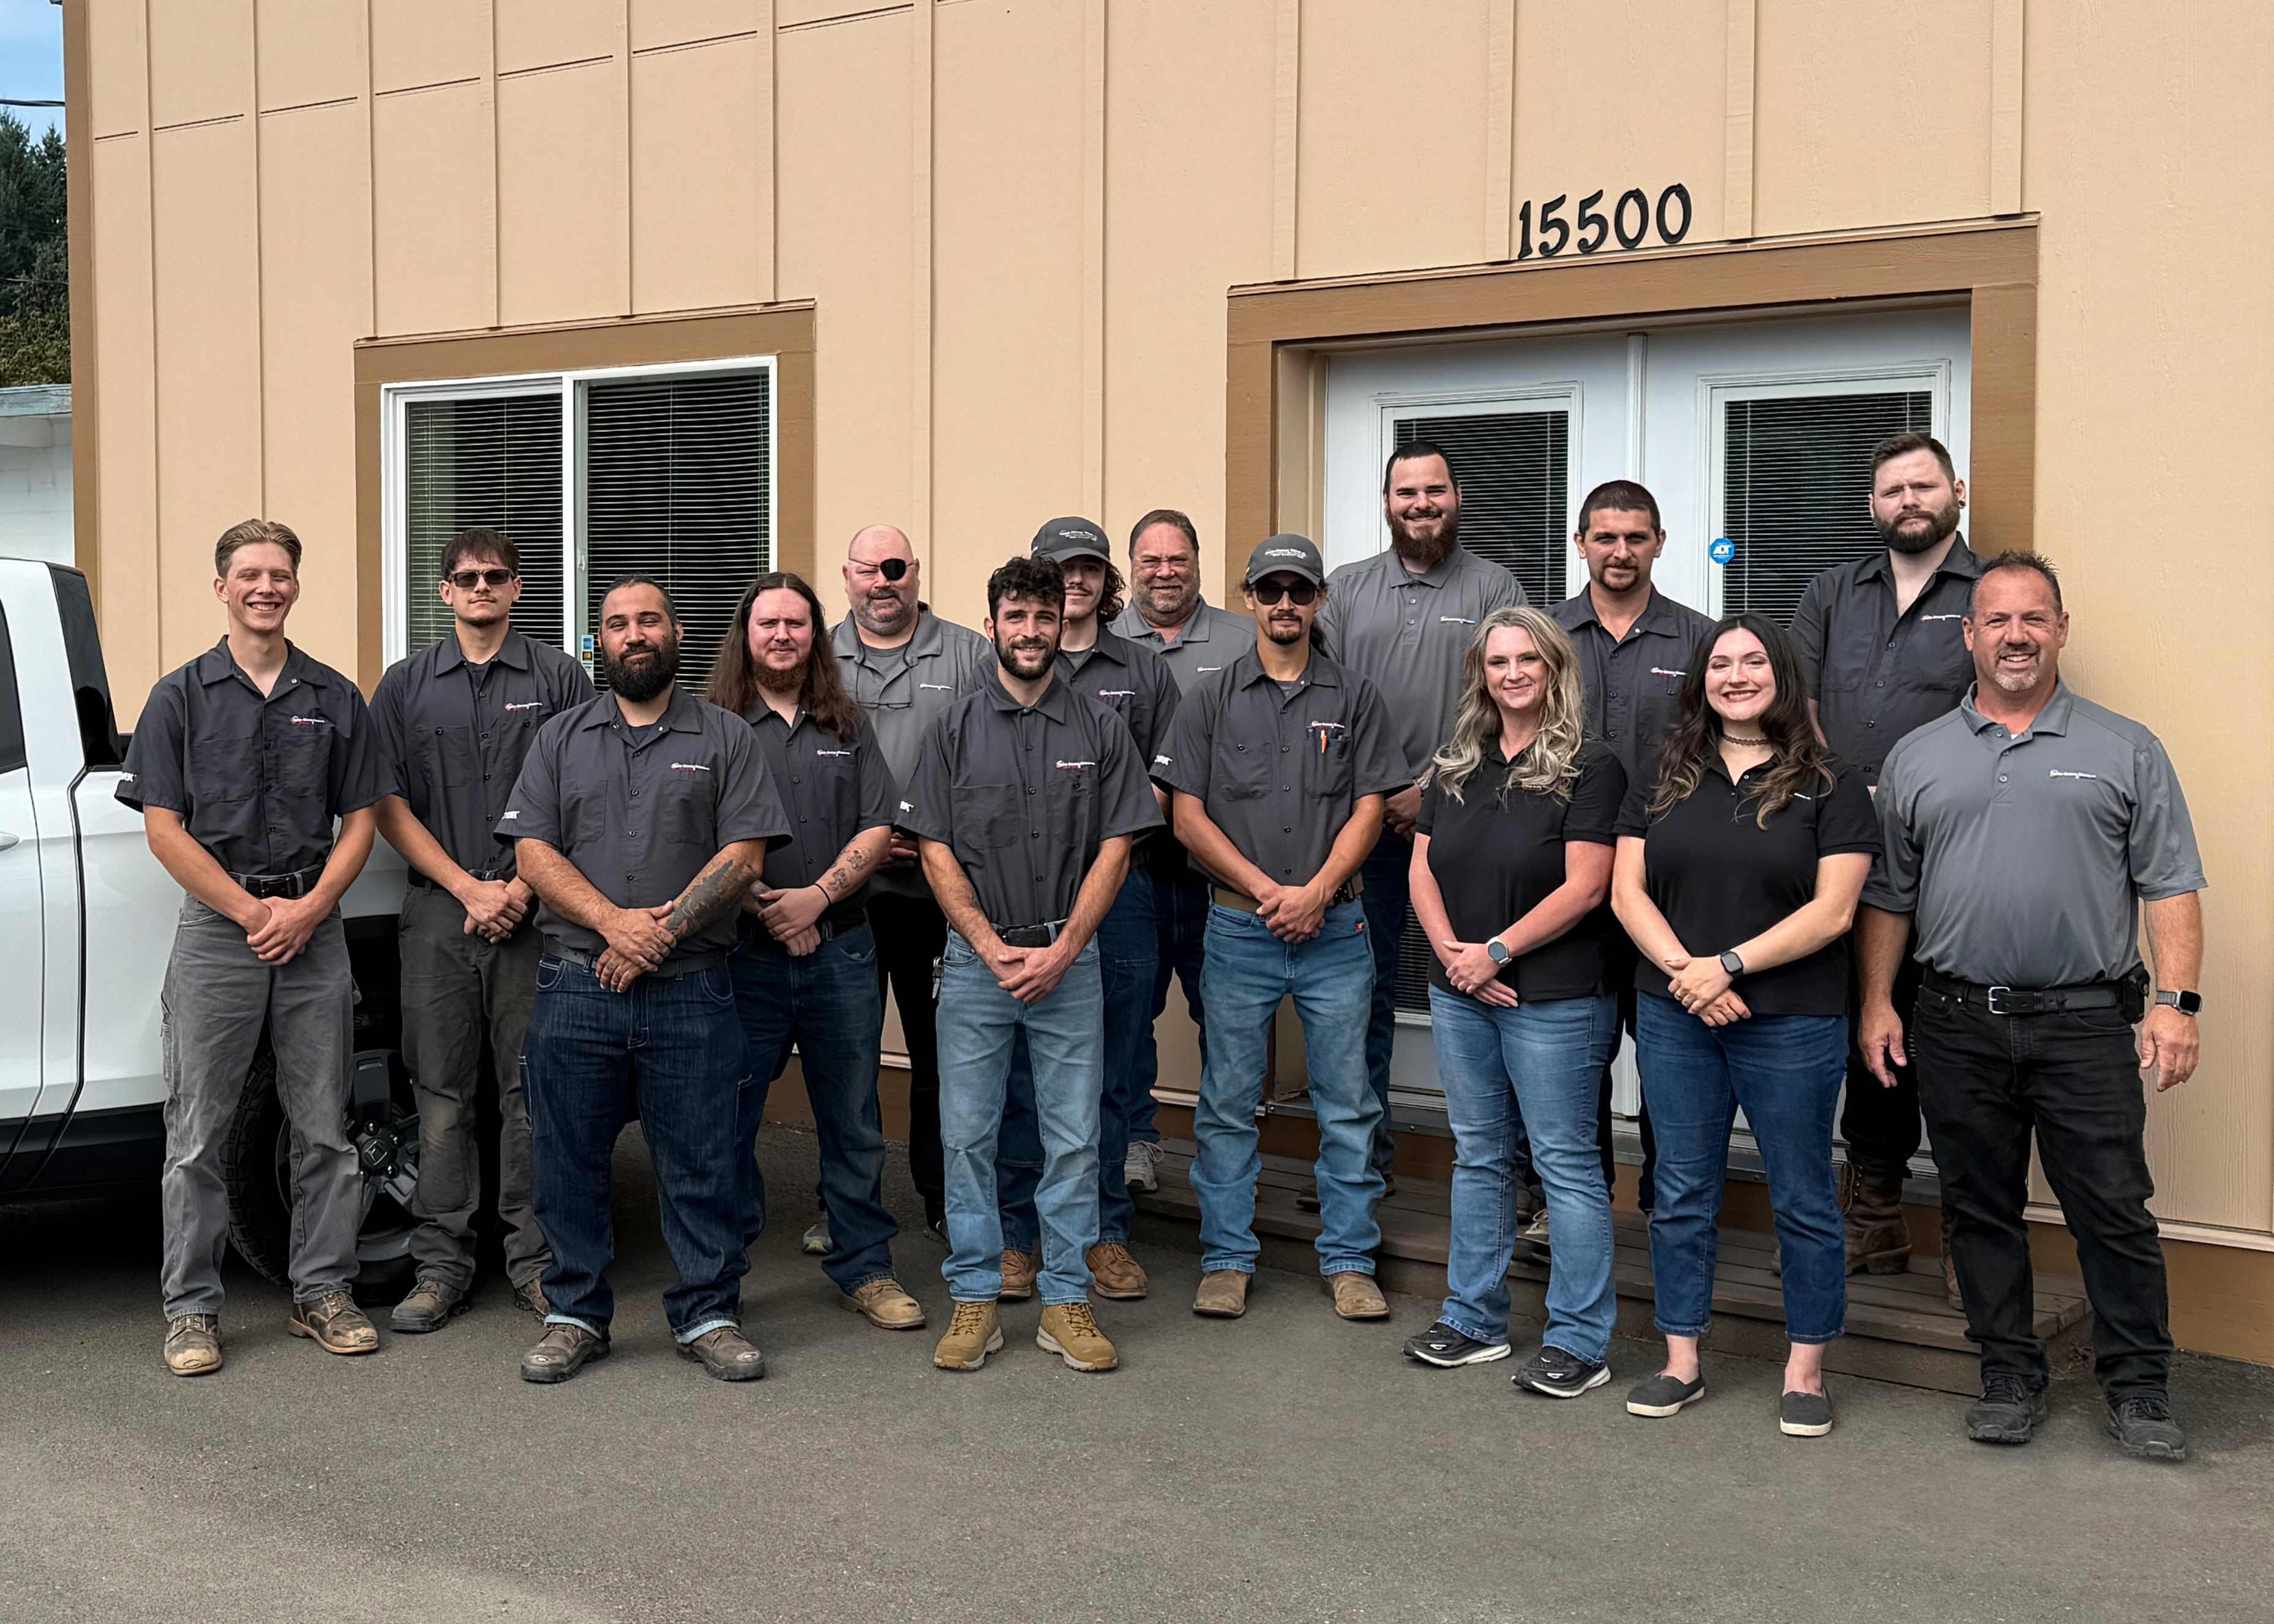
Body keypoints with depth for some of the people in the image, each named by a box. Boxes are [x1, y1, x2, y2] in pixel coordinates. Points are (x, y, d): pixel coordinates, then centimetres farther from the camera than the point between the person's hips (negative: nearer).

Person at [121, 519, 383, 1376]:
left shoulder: (335, 699, 8)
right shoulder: (182, 696, 2)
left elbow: (359, 821, 7)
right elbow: (164, 828, -2)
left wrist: (308, 909, -8)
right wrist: (251, 910, -10)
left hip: (314, 928, 2)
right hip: (215, 928, -2)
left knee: (325, 1129, 6)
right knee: (198, 1135, 1)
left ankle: (323, 1294, 16)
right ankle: (191, 1308, 9)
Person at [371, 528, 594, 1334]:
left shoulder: (559, 677, 5)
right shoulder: (406, 685, 10)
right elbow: (390, 806, 5)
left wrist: (519, 890, -10)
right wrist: (471, 889, -6)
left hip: (535, 910, -1)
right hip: (439, 912, 1)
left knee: (532, 1091, 2)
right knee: (443, 1094, 4)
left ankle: (536, 1261, 10)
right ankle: (441, 1267, 11)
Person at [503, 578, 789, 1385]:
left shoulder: (725, 738, 8)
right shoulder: (562, 738, 13)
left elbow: (742, 857, -2)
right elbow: (532, 851, 3)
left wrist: (661, 931, -12)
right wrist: (612, 920, -13)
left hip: (691, 991, -1)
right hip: (575, 986, 2)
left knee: (703, 1163, 2)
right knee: (568, 1162, 6)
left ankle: (708, 1313, 14)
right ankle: (575, 1315, 19)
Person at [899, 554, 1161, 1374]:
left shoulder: (1098, 729, 4)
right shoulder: (955, 728, 4)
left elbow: (1115, 848, 1)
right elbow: (936, 850, 1)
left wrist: (1061, 950, -8)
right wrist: (994, 948, -8)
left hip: (1069, 958, 0)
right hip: (975, 957, 0)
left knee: (1074, 1139, 3)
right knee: (966, 1135, 3)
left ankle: (1067, 1301, 12)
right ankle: (974, 1299, 13)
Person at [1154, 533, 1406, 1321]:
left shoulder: (1355, 698, 7)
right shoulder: (1211, 700, 6)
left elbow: (1369, 810, 2)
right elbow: (1188, 816, 0)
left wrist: (1316, 892, -12)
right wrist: (1267, 890, -9)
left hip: (1335, 929, 0)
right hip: (1239, 930, 0)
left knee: (1347, 1103, 4)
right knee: (1228, 1105, 5)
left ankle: (1349, 1261, 13)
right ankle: (1227, 1259, 14)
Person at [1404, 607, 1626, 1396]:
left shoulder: (1589, 767, -8)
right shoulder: (1456, 766, 10)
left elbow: (1584, 888, -15)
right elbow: (1423, 870, 9)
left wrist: (1496, 952, -14)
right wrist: (1452, 951, -7)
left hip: (1555, 997, -6)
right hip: (1460, 992, 6)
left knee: (1565, 1161, -1)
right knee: (1478, 1154, 14)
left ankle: (1579, 1339, 7)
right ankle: (1474, 1318, 25)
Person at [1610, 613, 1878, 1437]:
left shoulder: (1831, 785, -2)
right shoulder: (1665, 781, 9)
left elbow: (1832, 911, -9)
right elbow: (1627, 890, 4)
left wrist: (1727, 965, -15)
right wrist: (1683, 969, -12)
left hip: (1792, 1023, -3)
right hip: (1675, 1020, 3)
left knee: (1803, 1199, 6)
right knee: (1682, 1193, 9)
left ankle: (1806, 1372, 18)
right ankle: (1681, 1362, 20)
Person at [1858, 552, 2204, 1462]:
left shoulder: (2124, 752, 5)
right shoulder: (1917, 760, 10)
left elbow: (2170, 886, 1)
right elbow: (1887, 895, 12)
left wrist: (2175, 1000, -9)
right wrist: (1878, 1002, 5)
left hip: (2086, 1020, -2)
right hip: (1958, 1026, 2)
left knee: (2114, 1210, -1)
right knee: (1980, 1210, 9)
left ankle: (2139, 1389, 12)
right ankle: (2010, 1380, 21)